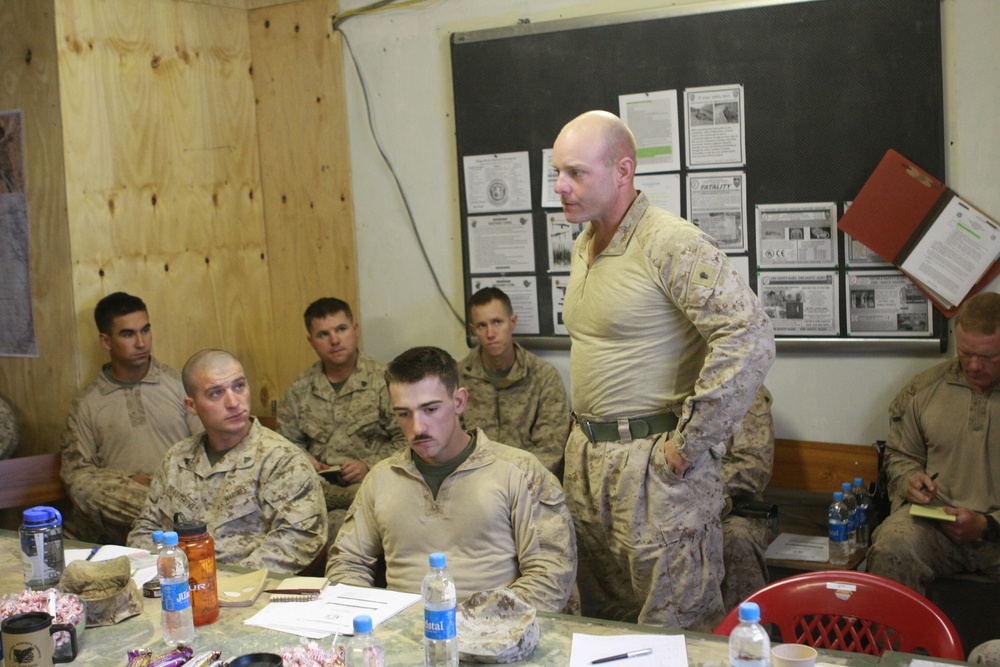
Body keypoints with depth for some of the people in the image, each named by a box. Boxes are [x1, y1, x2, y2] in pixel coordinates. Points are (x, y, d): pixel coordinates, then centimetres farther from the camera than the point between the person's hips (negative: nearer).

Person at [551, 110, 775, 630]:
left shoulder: (670, 245, -17)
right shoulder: (583, 244, 12)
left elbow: (749, 339, -26)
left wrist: (690, 444, -21)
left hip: (652, 464, -9)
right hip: (587, 457, 9)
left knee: (675, 628, 2)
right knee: (602, 621, 19)